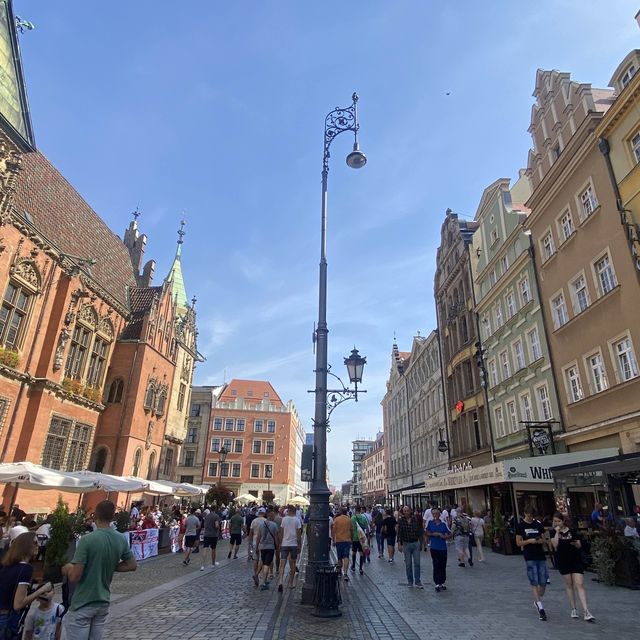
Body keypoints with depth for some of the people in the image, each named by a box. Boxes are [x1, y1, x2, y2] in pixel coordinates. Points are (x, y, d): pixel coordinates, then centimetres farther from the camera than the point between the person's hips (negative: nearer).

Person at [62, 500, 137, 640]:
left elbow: (74, 577, -20)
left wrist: (68, 568, 1)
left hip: (83, 604, -5)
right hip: (103, 603, 5)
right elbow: (132, 565, 5)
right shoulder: (121, 540, -4)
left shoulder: (87, 540, -21)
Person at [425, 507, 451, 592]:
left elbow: (450, 534, 4)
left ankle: (442, 583, 24)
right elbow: (427, 533, -1)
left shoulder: (444, 524, 0)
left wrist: (445, 537, -15)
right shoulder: (430, 523, -1)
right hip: (434, 548, -1)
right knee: (436, 566, -2)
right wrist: (435, 534, -13)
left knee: (443, 566, 10)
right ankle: (437, 584, 4)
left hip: (443, 548, 1)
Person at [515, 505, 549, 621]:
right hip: (530, 557, -4)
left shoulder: (538, 524, 9)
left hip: (541, 556, 4)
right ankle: (540, 608, 0)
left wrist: (541, 541, -8)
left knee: (543, 582, 5)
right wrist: (529, 541, -17)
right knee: (534, 583, -6)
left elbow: (544, 539, 15)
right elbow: (518, 543, -1)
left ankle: (537, 601, 29)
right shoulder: (520, 526, -2)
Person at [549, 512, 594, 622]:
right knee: (569, 585, 9)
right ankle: (573, 609, 21)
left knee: (580, 585, -7)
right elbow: (555, 544, -16)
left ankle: (586, 612, -7)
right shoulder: (554, 532, -1)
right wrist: (557, 532, -16)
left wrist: (575, 543, -18)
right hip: (563, 562, 0)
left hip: (576, 561, 0)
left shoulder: (572, 531, 1)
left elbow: (579, 545, 4)